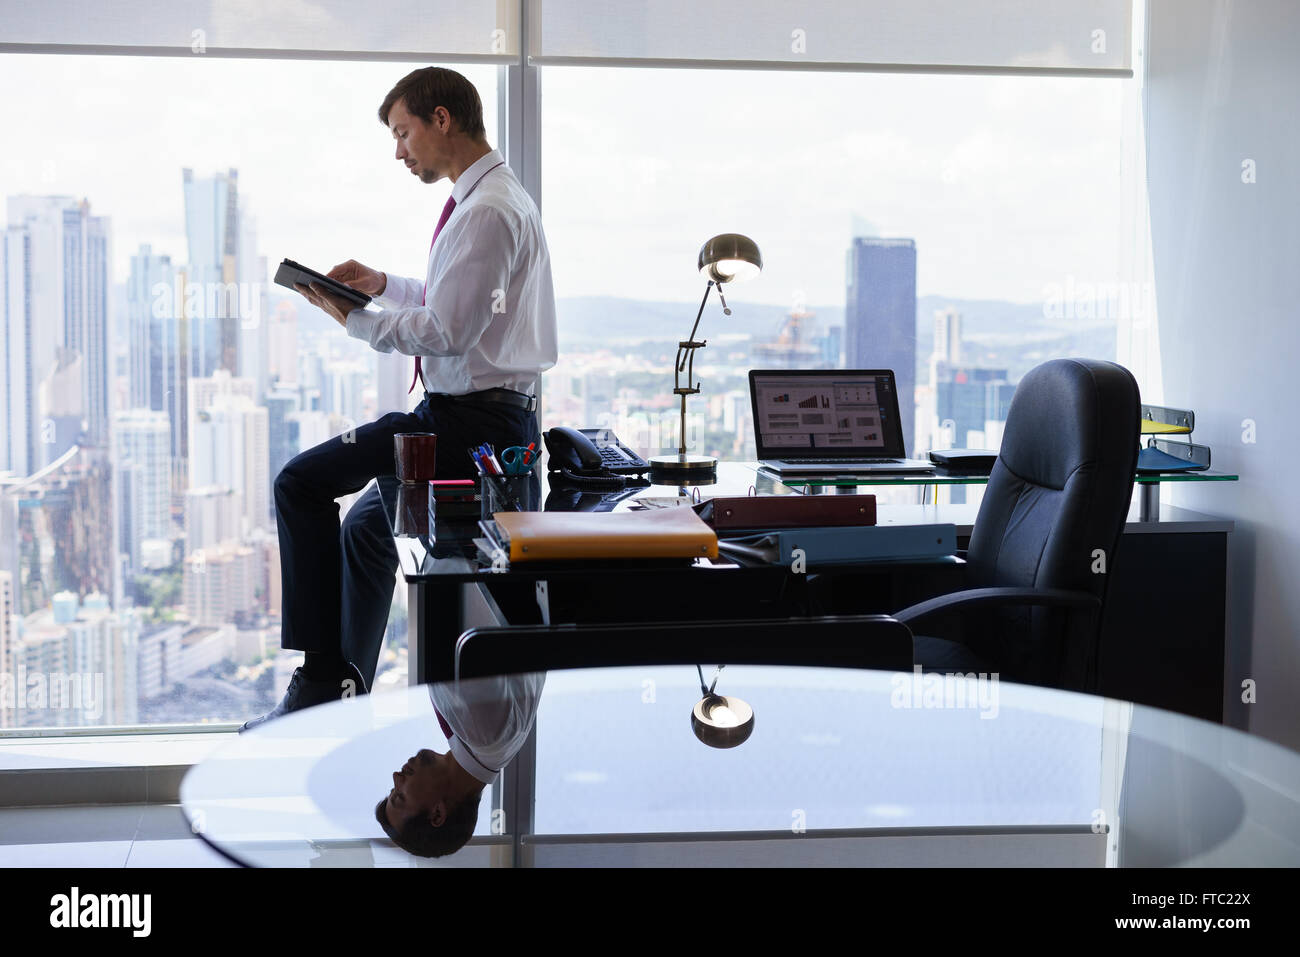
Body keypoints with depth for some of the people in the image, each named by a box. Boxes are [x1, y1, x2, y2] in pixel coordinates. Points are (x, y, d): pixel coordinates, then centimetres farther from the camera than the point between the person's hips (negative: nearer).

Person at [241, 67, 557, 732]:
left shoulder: (485, 210, -17)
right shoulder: (498, 196, 16)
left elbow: (445, 331, -22)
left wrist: (352, 318, -11)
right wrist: (382, 284, 15)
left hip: (471, 421, -11)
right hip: (494, 417, 11)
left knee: (302, 483, -11)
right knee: (366, 525, 22)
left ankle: (321, 677, -6)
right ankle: (347, 698, 29)